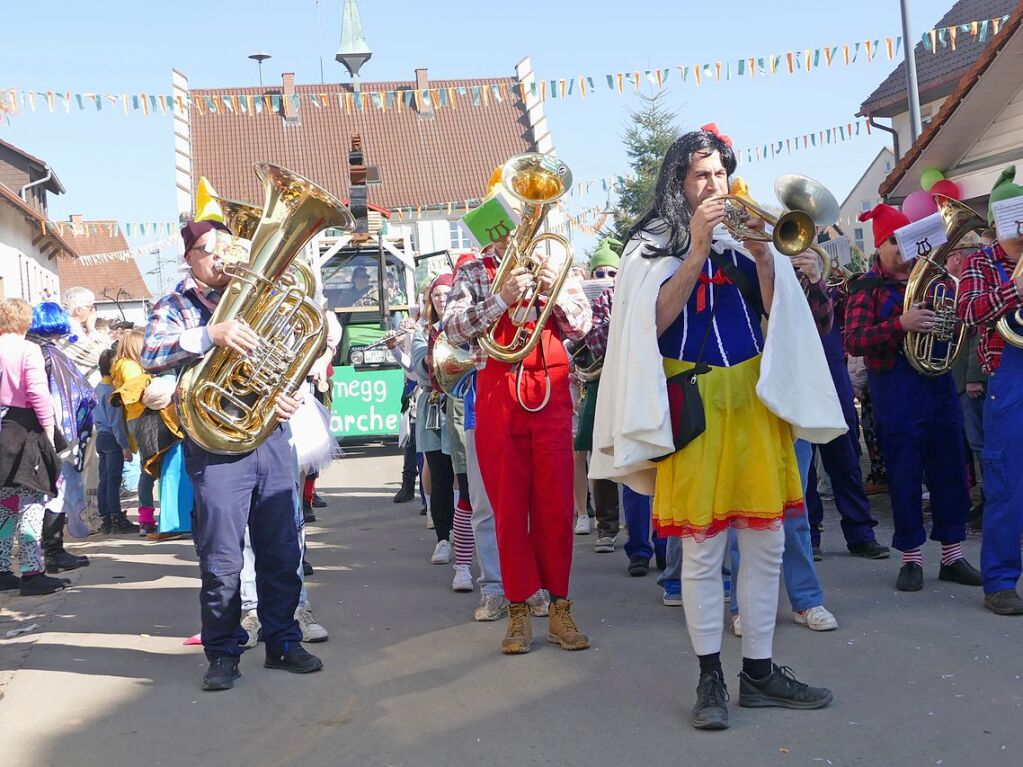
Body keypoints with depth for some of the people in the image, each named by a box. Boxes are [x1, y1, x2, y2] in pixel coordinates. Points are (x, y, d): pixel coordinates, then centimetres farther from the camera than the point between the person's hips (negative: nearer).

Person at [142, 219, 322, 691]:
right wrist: (211, 335, -30)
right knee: (221, 559, -2)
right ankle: (223, 653, 11)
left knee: (282, 552, 7)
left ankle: (283, 642, 20)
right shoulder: (174, 307, 4)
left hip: (270, 436, 4)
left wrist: (289, 392, -1)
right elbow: (152, 357, -16)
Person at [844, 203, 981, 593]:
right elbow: (854, 341, -15)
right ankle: (911, 559, 12)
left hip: (939, 385, 5)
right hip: (897, 394, -5)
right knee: (905, 477, 1)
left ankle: (952, 556, 18)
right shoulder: (868, 288, -3)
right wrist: (901, 324, -27)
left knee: (950, 473, 8)